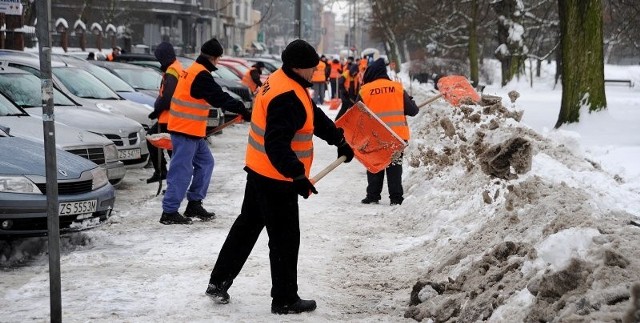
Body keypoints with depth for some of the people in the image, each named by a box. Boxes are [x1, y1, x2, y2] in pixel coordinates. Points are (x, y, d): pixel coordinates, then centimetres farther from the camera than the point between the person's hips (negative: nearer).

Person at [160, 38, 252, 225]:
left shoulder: (193, 71, 15)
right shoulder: (201, 75, -17)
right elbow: (220, 98, -22)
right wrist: (243, 111, -19)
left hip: (192, 132, 10)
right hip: (186, 131, -10)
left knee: (205, 163, 16)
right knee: (182, 171, -7)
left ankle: (194, 204, 21)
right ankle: (169, 212, -4)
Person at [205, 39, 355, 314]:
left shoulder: (283, 83, 9)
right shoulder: (287, 97, -25)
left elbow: (314, 116, 18)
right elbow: (277, 145, -31)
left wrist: (338, 139, 13)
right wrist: (298, 176, -31)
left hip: (260, 172, 11)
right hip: (277, 179, -11)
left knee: (247, 226, 20)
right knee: (285, 239, 2)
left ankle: (219, 282, 28)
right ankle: (285, 299, 13)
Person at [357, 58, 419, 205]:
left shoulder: (365, 90, -5)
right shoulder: (398, 88, -1)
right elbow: (412, 110, 1)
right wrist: (412, 103, 23)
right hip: (397, 136, 1)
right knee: (395, 167, 9)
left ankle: (373, 196, 11)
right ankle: (396, 198, 6)